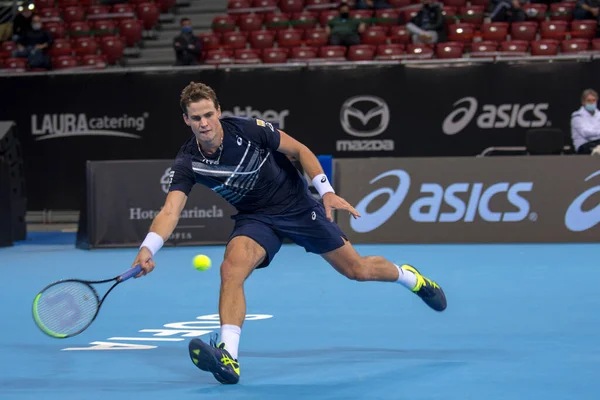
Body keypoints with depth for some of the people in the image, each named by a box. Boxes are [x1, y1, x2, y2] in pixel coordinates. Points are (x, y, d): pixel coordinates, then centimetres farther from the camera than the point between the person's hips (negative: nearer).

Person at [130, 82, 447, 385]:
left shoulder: (248, 129, -22)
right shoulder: (188, 162, -18)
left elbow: (299, 150, -8)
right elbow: (170, 211, -29)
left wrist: (326, 191, -16)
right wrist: (147, 249, -46)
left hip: (298, 207, -1)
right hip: (255, 219, 1)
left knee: (358, 269, 8)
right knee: (231, 268, -30)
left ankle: (411, 277, 40)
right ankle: (228, 358, -33)